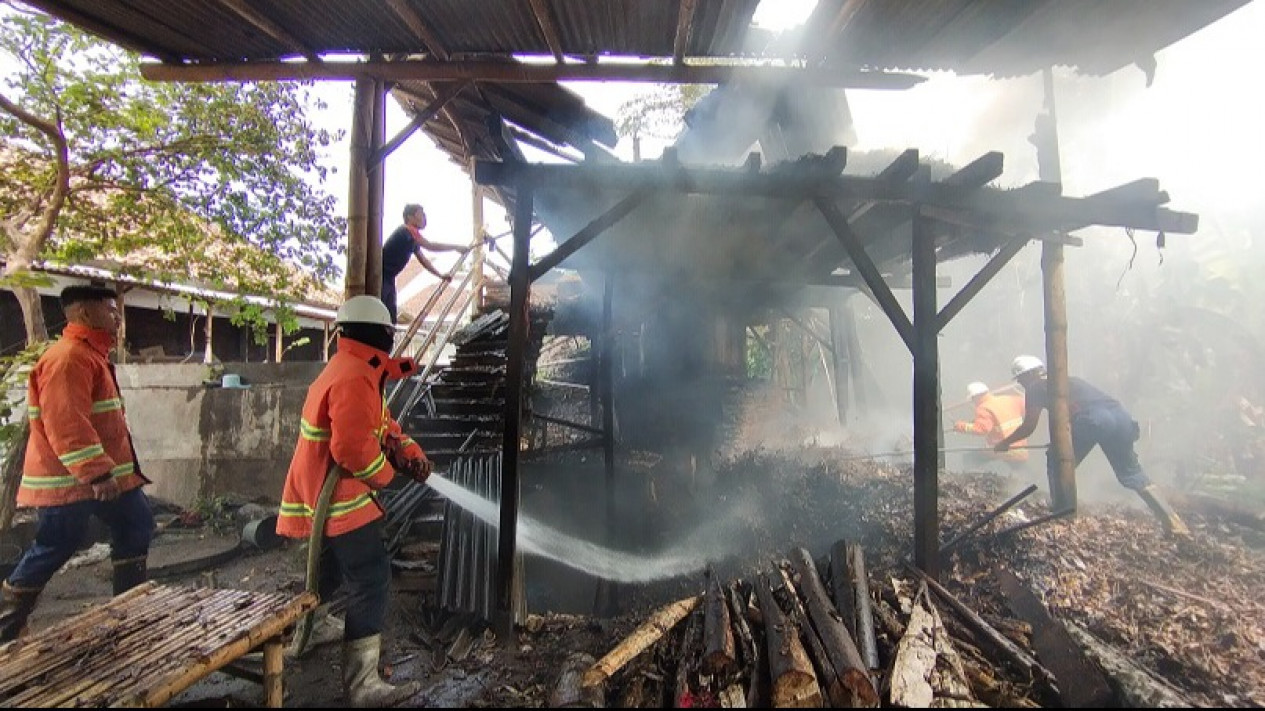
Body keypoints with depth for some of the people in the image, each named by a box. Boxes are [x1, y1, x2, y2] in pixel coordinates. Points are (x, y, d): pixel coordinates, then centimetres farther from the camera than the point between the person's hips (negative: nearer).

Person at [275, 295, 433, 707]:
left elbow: (382, 425, 14)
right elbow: (353, 448, -32)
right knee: (372, 583, -6)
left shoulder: (352, 370, 13)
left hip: (328, 498, 11)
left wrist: (411, 454, -1)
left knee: (329, 576, 27)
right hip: (340, 501, -11)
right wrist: (386, 473, -14)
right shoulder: (354, 379, -24)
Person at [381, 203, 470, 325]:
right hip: (381, 276, -10)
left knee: (391, 317, 9)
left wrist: (441, 275, 6)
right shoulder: (406, 230, -17)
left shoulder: (413, 240, 12)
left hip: (388, 278, 10)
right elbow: (430, 246, -29)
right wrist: (456, 247, -24)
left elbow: (423, 260, 16)